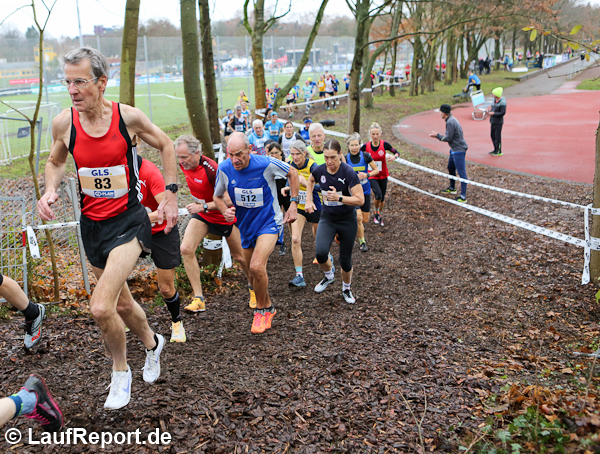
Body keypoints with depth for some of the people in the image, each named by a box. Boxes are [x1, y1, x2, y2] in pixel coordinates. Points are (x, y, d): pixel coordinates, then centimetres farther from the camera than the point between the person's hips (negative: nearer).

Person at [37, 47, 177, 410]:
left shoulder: (129, 117, -13)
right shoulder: (64, 123, -6)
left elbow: (166, 145, 4)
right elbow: (55, 162, 13)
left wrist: (171, 193, 1)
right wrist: (50, 190, -7)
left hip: (129, 220, -4)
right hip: (92, 224, 4)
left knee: (101, 307, -19)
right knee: (122, 303, 19)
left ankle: (121, 370, 9)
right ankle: (153, 343, 49)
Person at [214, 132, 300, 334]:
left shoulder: (266, 164, -21)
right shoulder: (224, 169, -12)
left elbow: (292, 173, -2)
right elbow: (218, 196, 4)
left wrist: (293, 203, -5)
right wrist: (225, 211, -17)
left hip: (269, 222, -5)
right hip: (246, 226, 5)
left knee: (257, 267, -24)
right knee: (253, 275, 13)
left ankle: (262, 309, 0)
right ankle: (268, 306, 41)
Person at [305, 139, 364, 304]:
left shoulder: (348, 172, -20)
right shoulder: (320, 170, -8)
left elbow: (360, 200, -22)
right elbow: (310, 180, 18)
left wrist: (339, 197, -33)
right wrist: (309, 200, 8)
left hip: (347, 221, -2)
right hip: (327, 219, 2)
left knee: (345, 259, 6)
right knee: (320, 253, -21)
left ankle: (346, 289, 36)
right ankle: (329, 275, 15)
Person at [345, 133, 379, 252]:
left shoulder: (366, 156, -7)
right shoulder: (345, 158, -6)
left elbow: (376, 170, 1)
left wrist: (367, 175, -16)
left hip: (365, 191, 1)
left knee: (365, 220, 6)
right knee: (358, 217, -16)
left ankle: (358, 227, 44)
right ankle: (362, 242, 4)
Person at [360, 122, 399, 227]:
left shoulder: (384, 144, -12)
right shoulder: (365, 146, -12)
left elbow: (397, 152, -4)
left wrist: (394, 157, -27)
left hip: (383, 176, 2)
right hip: (372, 176, -2)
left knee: (382, 198, 11)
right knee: (378, 195, -21)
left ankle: (380, 216, 37)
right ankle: (376, 213, 9)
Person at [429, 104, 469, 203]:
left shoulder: (450, 122, -20)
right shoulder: (451, 120, 12)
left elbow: (448, 138, -18)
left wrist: (437, 135, -6)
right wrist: (438, 136, 15)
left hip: (459, 150, -11)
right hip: (454, 149, 11)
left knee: (461, 172, -9)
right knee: (450, 168, 24)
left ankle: (463, 196, -8)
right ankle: (452, 188, 42)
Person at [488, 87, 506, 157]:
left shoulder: (502, 102, -18)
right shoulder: (494, 100, 6)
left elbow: (502, 113, -20)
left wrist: (493, 113, -19)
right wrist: (490, 110, -1)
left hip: (498, 122, -8)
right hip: (493, 121, 8)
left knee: (497, 137, -3)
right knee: (493, 135, 15)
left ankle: (499, 151, 7)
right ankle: (495, 150, 28)